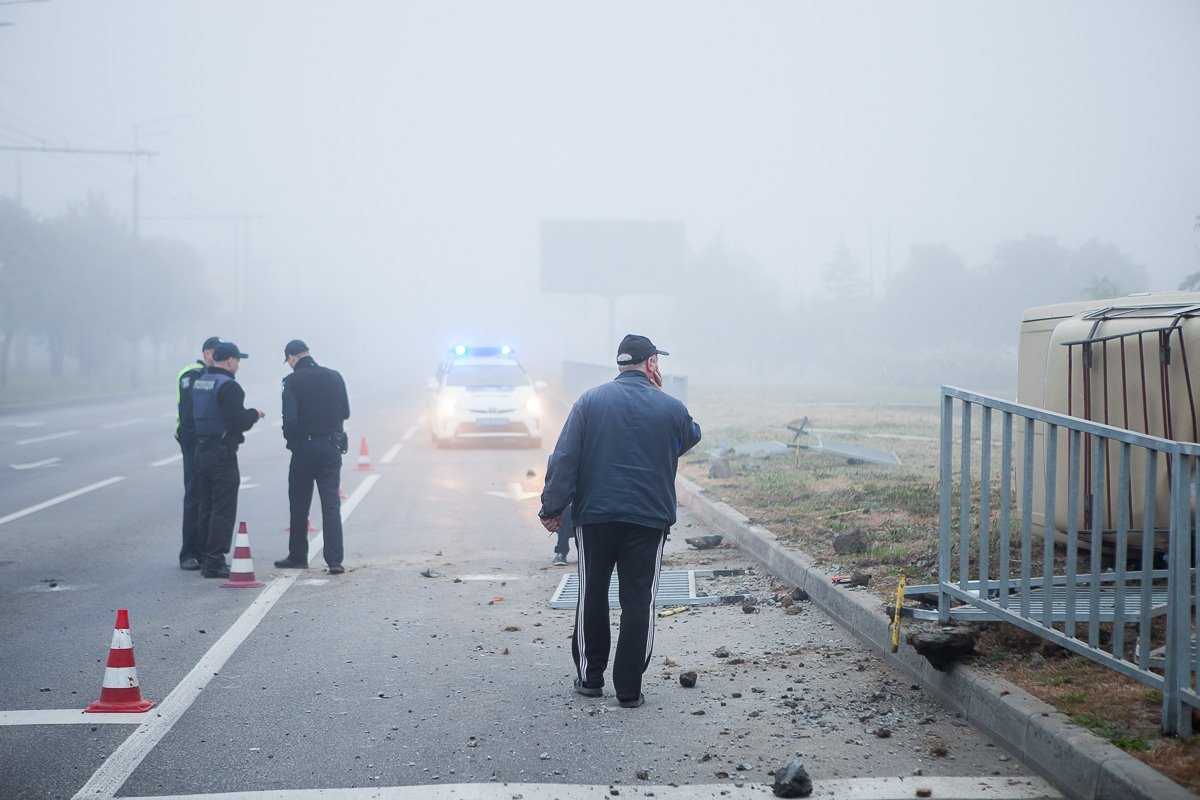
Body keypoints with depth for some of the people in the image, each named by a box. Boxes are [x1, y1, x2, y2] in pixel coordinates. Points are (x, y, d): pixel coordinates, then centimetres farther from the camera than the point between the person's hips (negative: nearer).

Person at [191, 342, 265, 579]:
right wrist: (254, 414, -1)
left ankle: (206, 557, 21)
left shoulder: (198, 383, 11)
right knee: (223, 509, -4)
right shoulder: (228, 386, -16)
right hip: (222, 452, -9)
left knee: (206, 506, 15)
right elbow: (239, 421, -22)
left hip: (201, 450, 9)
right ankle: (214, 561, -6)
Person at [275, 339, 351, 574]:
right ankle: (335, 560, -7)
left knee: (299, 506, 12)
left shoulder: (293, 381, -10)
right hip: (331, 447, 3)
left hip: (303, 447, -3)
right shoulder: (334, 376, 2)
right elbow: (345, 412, 7)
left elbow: (290, 419, -15)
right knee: (331, 504, 2)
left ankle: (298, 556, 22)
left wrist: (289, 437, 5)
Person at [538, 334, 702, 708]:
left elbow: (564, 458, -5)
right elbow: (691, 437, 21)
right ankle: (628, 688, 3)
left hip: (594, 515, 1)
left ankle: (590, 676, 22)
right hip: (649, 519, -1)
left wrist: (553, 507, -1)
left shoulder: (590, 400, -1)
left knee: (592, 596, 15)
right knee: (638, 602, 4)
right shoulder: (671, 408, -2)